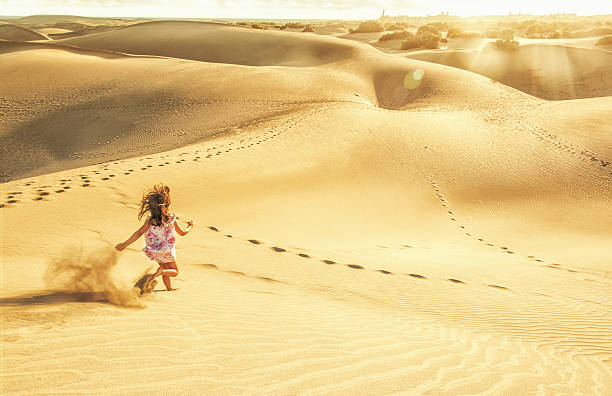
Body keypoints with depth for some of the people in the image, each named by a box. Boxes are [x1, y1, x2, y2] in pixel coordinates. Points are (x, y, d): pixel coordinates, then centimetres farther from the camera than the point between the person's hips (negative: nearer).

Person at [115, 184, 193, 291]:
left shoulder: (150, 219, -15)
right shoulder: (172, 219, -14)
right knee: (175, 271, 14)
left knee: (165, 268, 26)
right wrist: (190, 227, 20)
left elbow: (139, 233, -20)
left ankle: (169, 288, 25)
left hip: (153, 252, 3)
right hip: (167, 252, -3)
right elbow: (182, 233, -1)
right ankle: (161, 271, -16)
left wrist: (125, 244, -16)